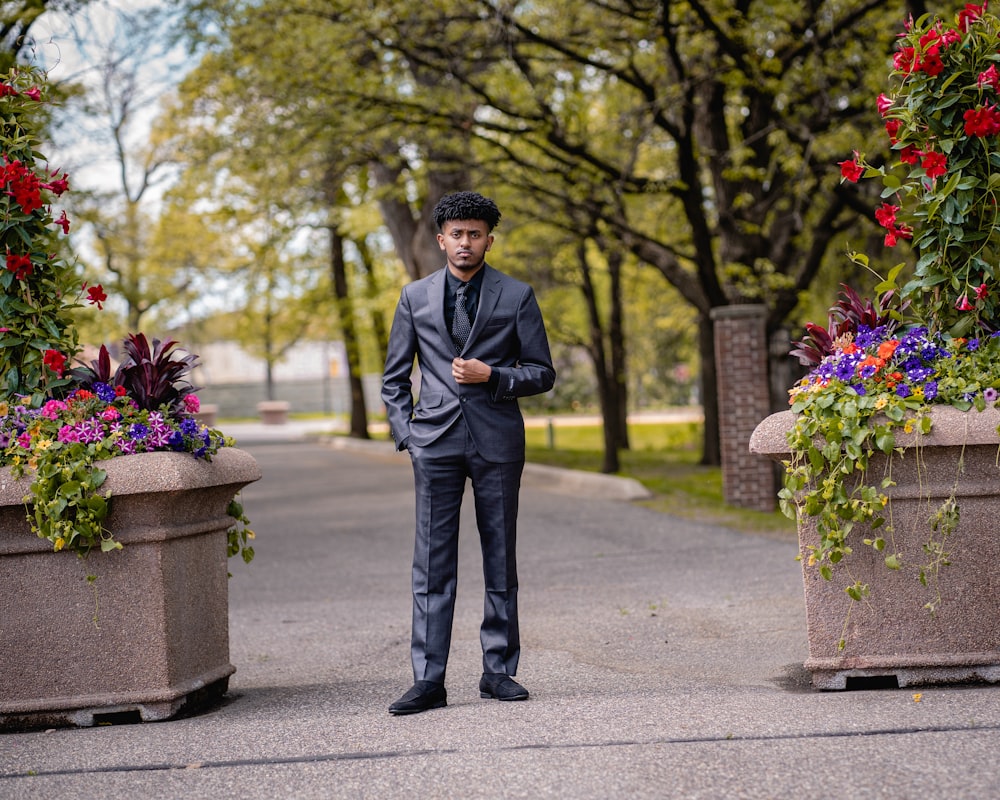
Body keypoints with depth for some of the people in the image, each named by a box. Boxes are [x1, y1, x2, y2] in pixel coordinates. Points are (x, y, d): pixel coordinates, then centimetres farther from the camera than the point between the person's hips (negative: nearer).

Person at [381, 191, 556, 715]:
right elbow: (394, 378, 14)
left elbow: (542, 373, 5)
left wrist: (491, 376, -11)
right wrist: (406, 434, 2)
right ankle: (429, 680, -2)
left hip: (497, 441, 0)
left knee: (500, 559, 5)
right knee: (432, 562, -3)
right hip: (436, 443, 0)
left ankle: (499, 671, 14)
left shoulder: (517, 296, 5)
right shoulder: (415, 297, 10)